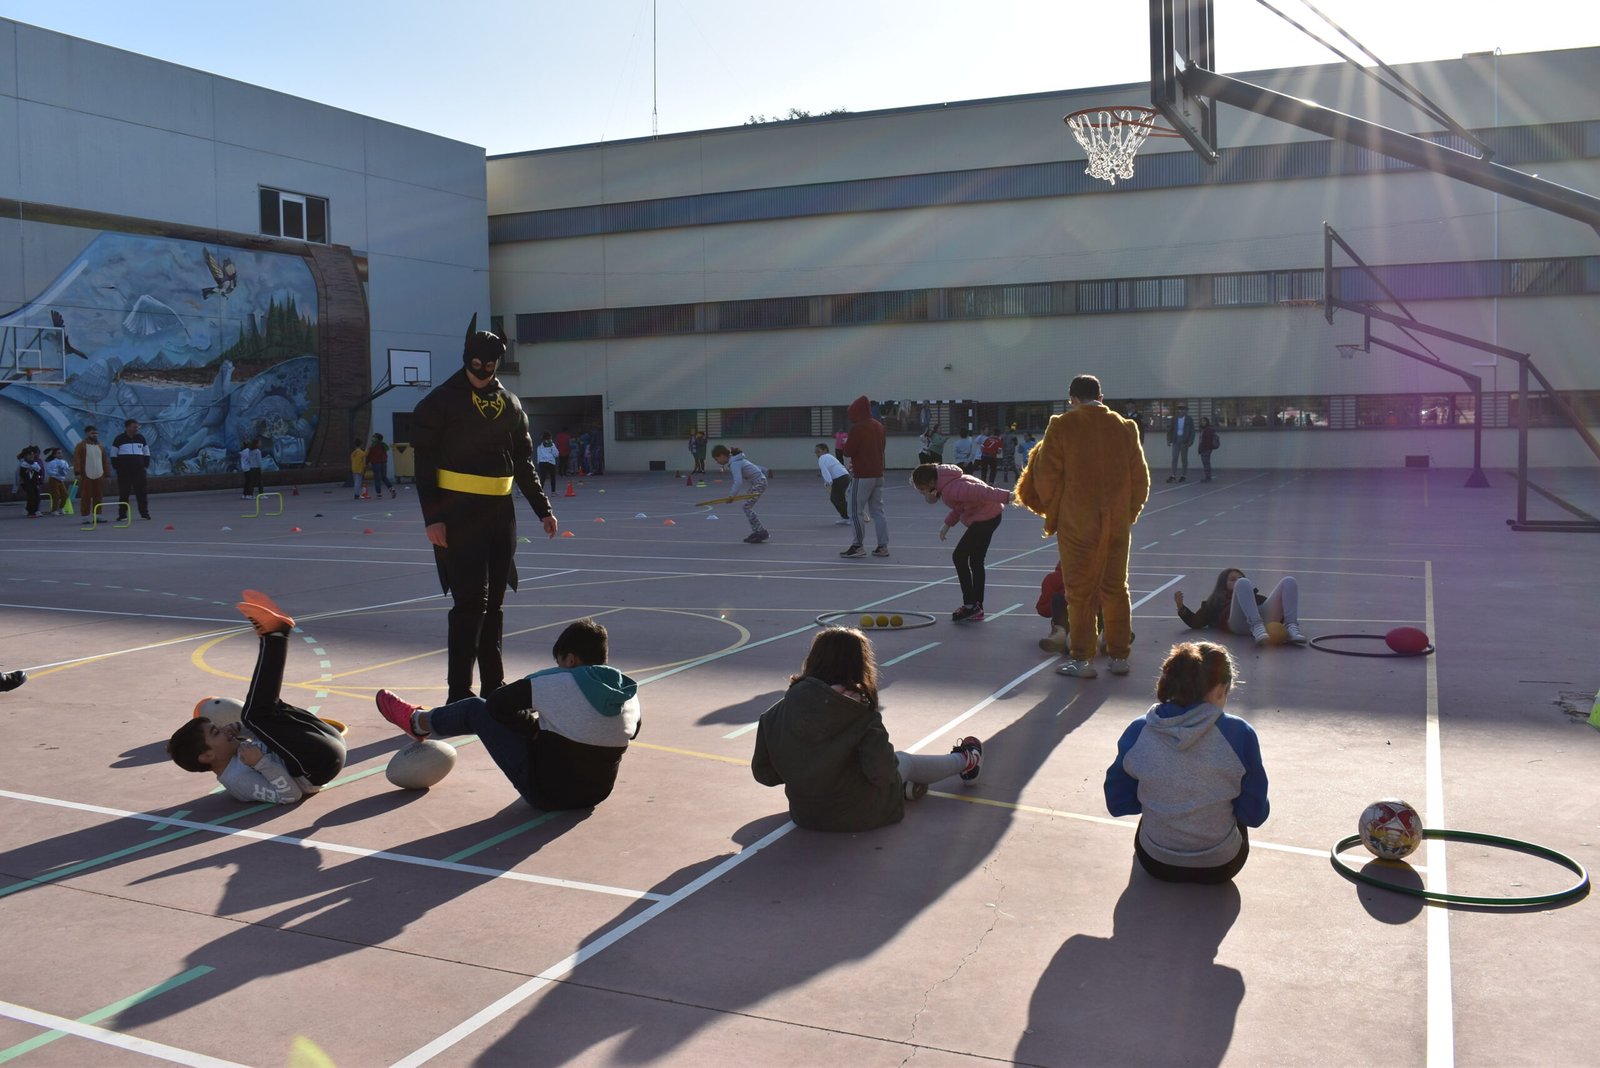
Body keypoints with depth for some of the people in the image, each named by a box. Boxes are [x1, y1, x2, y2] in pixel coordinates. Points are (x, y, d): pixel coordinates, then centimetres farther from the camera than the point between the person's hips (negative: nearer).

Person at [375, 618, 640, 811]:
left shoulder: (558, 683, -21)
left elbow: (497, 702, -12)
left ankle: (418, 721, 36)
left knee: (477, 708, 7)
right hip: (597, 793, 6)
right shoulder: (630, 695, -6)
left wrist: (533, 725, 7)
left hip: (545, 790, -6)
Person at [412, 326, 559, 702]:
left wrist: (543, 509, 13)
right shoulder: (441, 401, -4)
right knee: (470, 600, -10)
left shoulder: (510, 403, 12)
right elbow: (425, 462, -7)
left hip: (500, 511, 5)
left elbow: (523, 462, 18)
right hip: (458, 511, -5)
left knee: (493, 601, 11)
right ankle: (459, 694, -4)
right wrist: (432, 516, -14)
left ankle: (494, 686, 20)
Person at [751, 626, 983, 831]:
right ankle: (964, 762, 50)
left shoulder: (778, 713, -12)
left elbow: (762, 772, -6)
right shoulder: (861, 715, -22)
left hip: (804, 815, 3)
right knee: (905, 760, 26)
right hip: (861, 815, -3)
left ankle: (906, 786, 48)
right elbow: (880, 772, -27)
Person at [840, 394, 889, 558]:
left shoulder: (857, 428, -14)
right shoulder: (879, 426, 9)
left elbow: (848, 451, -13)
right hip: (878, 474, 7)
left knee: (856, 511, 0)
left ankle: (858, 546, 0)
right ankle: (883, 546, 10)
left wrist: (845, 442, 9)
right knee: (877, 510, 11)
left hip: (862, 476, -7)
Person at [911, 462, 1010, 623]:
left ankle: (970, 605, -3)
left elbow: (979, 492, -32)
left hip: (985, 518, -11)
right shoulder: (946, 484, 7)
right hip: (991, 516, 11)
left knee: (959, 557, -7)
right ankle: (977, 608, 21)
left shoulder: (950, 490, -25)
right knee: (976, 561, 15)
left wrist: (1006, 496, -35)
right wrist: (948, 523, 12)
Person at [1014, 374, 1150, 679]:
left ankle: (1082, 659, 7)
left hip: (1077, 524, -4)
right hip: (1118, 523, 4)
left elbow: (1047, 477, -6)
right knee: (1116, 588, 12)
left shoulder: (1062, 426, -6)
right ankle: (1120, 656, 18)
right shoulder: (1126, 427, 6)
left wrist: (1052, 515, 9)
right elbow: (1140, 478, 8)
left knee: (1080, 591, 4)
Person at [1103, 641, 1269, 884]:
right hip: (1219, 866, -1)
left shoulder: (1138, 732, -14)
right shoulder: (1239, 734, -20)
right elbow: (1255, 814, -10)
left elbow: (1117, 803, -3)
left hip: (1156, 863, 1)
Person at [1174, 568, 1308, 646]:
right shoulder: (1213, 603, 36)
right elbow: (1195, 623, 21)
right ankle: (1258, 628, -48)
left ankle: (1292, 628, -34)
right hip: (1239, 623, -3)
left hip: (1264, 617, 3)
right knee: (1243, 583, -26)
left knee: (1289, 581, -11)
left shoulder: (1255, 596, 44)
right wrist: (1180, 606, 7)